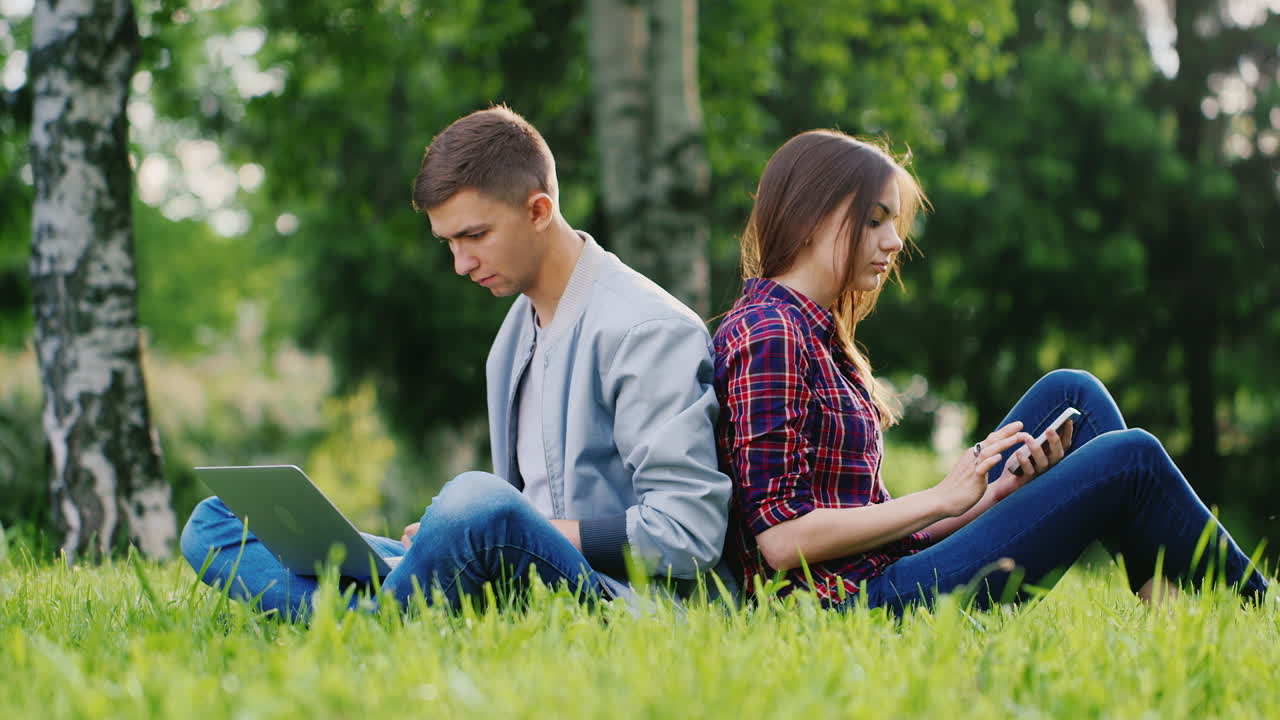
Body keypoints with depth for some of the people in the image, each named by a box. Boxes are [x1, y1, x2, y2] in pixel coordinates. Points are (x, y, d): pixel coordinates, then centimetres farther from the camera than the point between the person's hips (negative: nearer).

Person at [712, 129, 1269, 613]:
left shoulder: (814, 332, 19)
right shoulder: (768, 337, -12)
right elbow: (780, 536, -20)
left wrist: (999, 489, 0)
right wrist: (942, 499, -15)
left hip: (886, 572, 10)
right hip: (866, 599, -10)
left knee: (1070, 392, 9)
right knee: (1131, 459, -8)